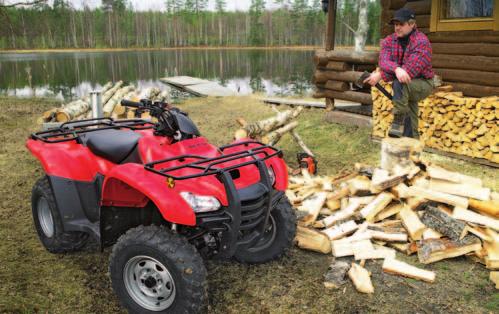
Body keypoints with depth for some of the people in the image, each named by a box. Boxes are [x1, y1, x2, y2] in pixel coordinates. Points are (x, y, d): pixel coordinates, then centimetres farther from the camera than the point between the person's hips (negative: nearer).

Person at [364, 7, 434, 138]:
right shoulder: (389, 41, -4)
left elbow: (410, 69, -33)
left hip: (422, 83, -6)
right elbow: (384, 61, -23)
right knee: (410, 125, 11)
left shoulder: (421, 42, -22)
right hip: (405, 87, 6)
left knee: (399, 84, -36)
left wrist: (380, 75, -36)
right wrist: (396, 69, -46)